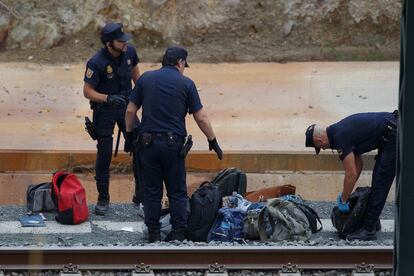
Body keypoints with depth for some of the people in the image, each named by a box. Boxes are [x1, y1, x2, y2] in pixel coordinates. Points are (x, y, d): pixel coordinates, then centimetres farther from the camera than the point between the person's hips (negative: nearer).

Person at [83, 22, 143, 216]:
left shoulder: (129, 52, -10)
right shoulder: (96, 63, -25)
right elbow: (88, 92, -19)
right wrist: (108, 98, -34)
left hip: (126, 105, 4)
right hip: (104, 110, -4)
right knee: (104, 154, -1)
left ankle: (141, 194, 10)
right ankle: (103, 199, 13)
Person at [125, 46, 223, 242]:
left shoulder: (145, 78, 5)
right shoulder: (186, 83, 0)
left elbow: (130, 111, 5)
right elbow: (201, 118, 1)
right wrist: (213, 141, 11)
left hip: (148, 142, 2)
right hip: (173, 143, -2)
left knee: (152, 191, 10)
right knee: (177, 192, 9)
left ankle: (153, 234, 11)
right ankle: (178, 233, 6)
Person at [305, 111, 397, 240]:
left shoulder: (340, 137, -15)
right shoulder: (339, 130, 14)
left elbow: (351, 174, -13)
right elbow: (358, 164, 22)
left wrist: (343, 201, -1)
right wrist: (345, 193, 23)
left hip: (394, 137, -10)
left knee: (380, 182, -6)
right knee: (378, 179, 18)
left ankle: (369, 229, -3)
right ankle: (372, 222, 24)